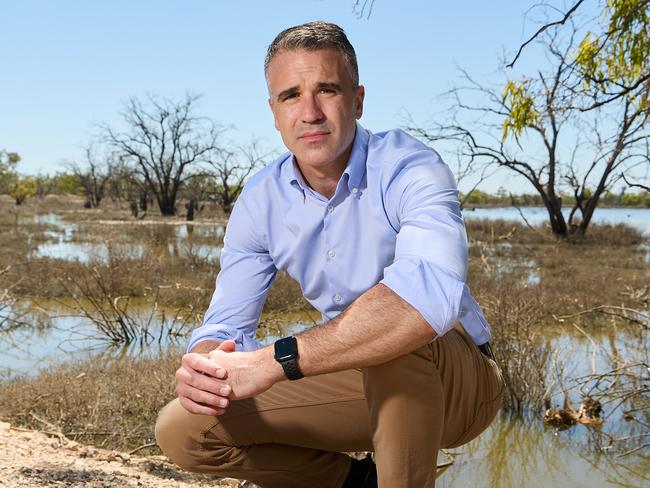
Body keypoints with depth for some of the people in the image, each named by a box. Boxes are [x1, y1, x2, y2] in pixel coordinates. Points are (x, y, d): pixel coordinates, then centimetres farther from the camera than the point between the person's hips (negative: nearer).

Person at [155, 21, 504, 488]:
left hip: (459, 379, -5)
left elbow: (430, 293, -44)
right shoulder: (260, 202, -5)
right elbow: (224, 326, -3)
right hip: (362, 383, 6)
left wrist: (275, 361, -46)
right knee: (181, 429, -5)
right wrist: (205, 370, -29)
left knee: (392, 333, -40)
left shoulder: (411, 170, -24)